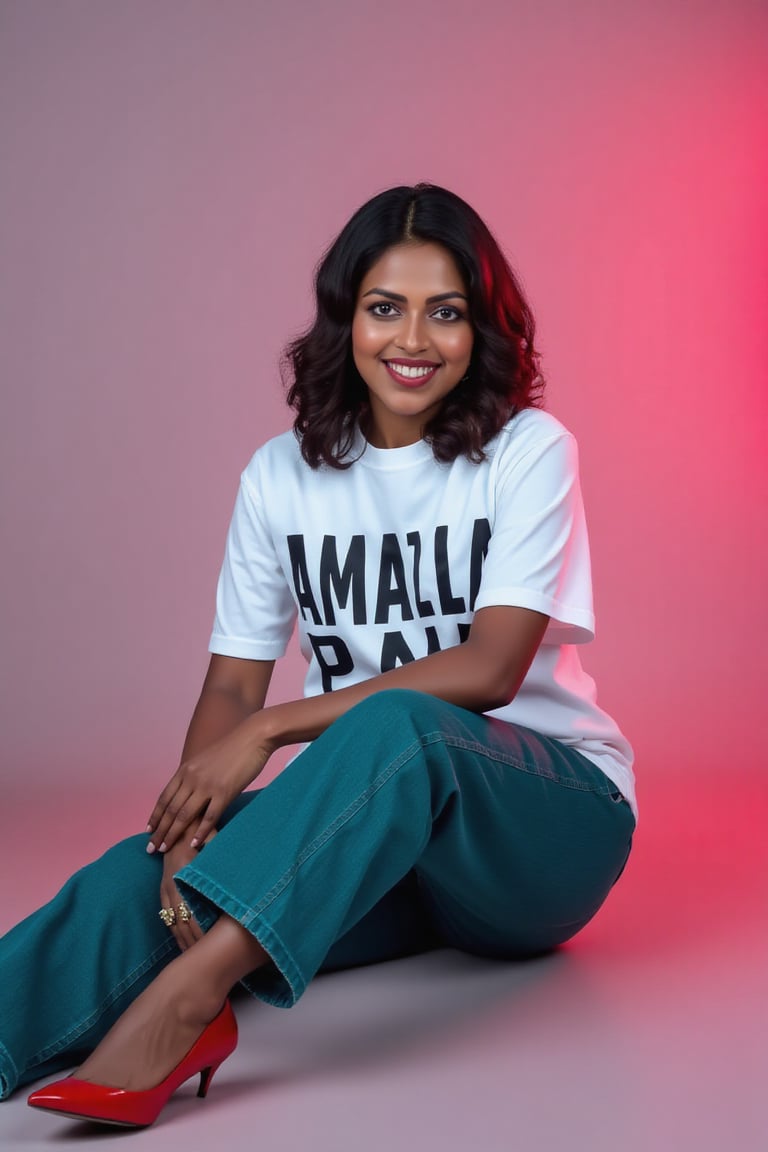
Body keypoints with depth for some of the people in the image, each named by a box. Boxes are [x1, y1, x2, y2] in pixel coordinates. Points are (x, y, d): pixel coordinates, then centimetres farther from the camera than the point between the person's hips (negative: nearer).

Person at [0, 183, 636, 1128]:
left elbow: (490, 668, -16)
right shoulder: (282, 475, 5)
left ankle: (183, 996, -46)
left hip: (549, 816, -3)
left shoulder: (527, 451, -5)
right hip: (371, 828, 3)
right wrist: (195, 813, -22)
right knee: (152, 868, -26)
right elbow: (233, 684, 1)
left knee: (397, 724, -37)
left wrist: (271, 729, -22)